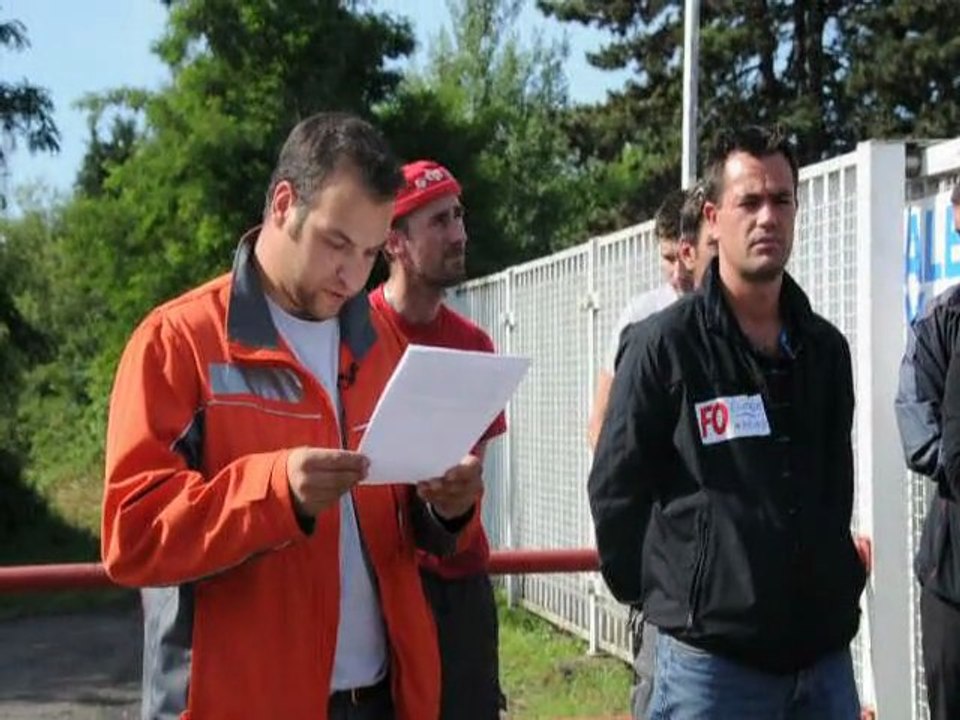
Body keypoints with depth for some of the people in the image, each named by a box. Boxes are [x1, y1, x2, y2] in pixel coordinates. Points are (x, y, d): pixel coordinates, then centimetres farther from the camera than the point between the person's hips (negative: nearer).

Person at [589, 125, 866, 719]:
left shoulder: (826, 348, 8)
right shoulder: (663, 345, -8)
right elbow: (615, 491, -3)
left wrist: (835, 587, 16)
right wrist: (668, 593, 5)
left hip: (825, 652, 5)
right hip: (713, 658, -5)